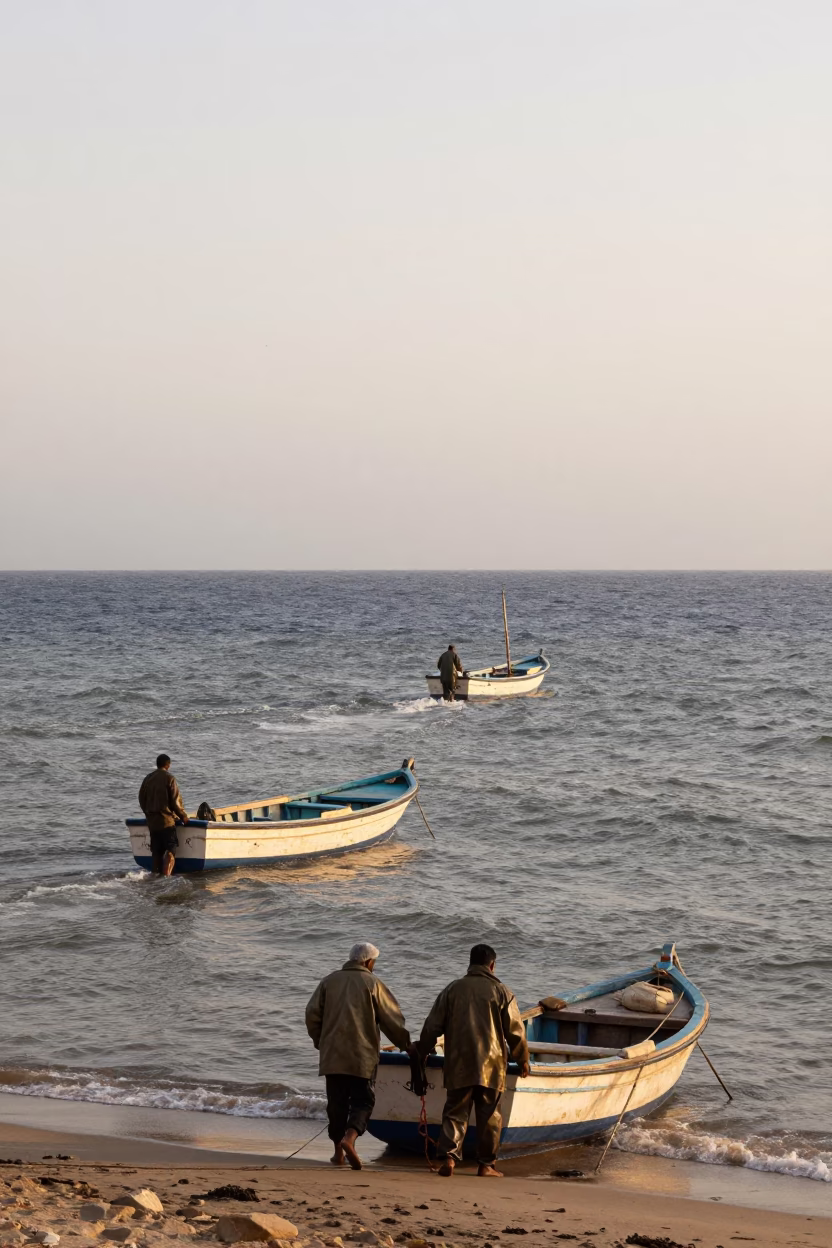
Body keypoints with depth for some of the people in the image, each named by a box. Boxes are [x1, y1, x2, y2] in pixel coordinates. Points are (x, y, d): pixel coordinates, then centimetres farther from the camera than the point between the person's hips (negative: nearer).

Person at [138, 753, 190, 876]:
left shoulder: (147, 779, 10)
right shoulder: (169, 778, -8)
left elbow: (141, 800, 15)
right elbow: (175, 801, -10)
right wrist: (183, 816, 2)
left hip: (152, 821, 6)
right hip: (167, 820, -6)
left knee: (156, 852, 12)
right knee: (171, 850, -6)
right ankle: (166, 876, -21)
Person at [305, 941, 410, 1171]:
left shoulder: (329, 981, 9)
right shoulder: (373, 984, -1)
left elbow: (312, 1014, 6)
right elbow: (392, 1020, 0)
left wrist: (320, 1042, 19)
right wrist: (405, 1044, 14)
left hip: (332, 1055, 4)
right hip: (362, 1056, -4)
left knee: (337, 1102, 12)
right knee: (363, 1100, 0)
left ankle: (338, 1151, 15)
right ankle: (349, 1137, -23)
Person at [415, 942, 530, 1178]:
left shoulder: (452, 989, 5)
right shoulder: (501, 992, 0)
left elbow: (432, 1026, 7)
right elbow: (515, 1031, 1)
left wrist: (421, 1053, 20)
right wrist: (522, 1059, 15)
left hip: (458, 1065, 1)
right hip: (491, 1065, -1)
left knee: (455, 1112, 4)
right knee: (489, 1116, 7)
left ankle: (448, 1156, -13)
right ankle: (486, 1165, 10)